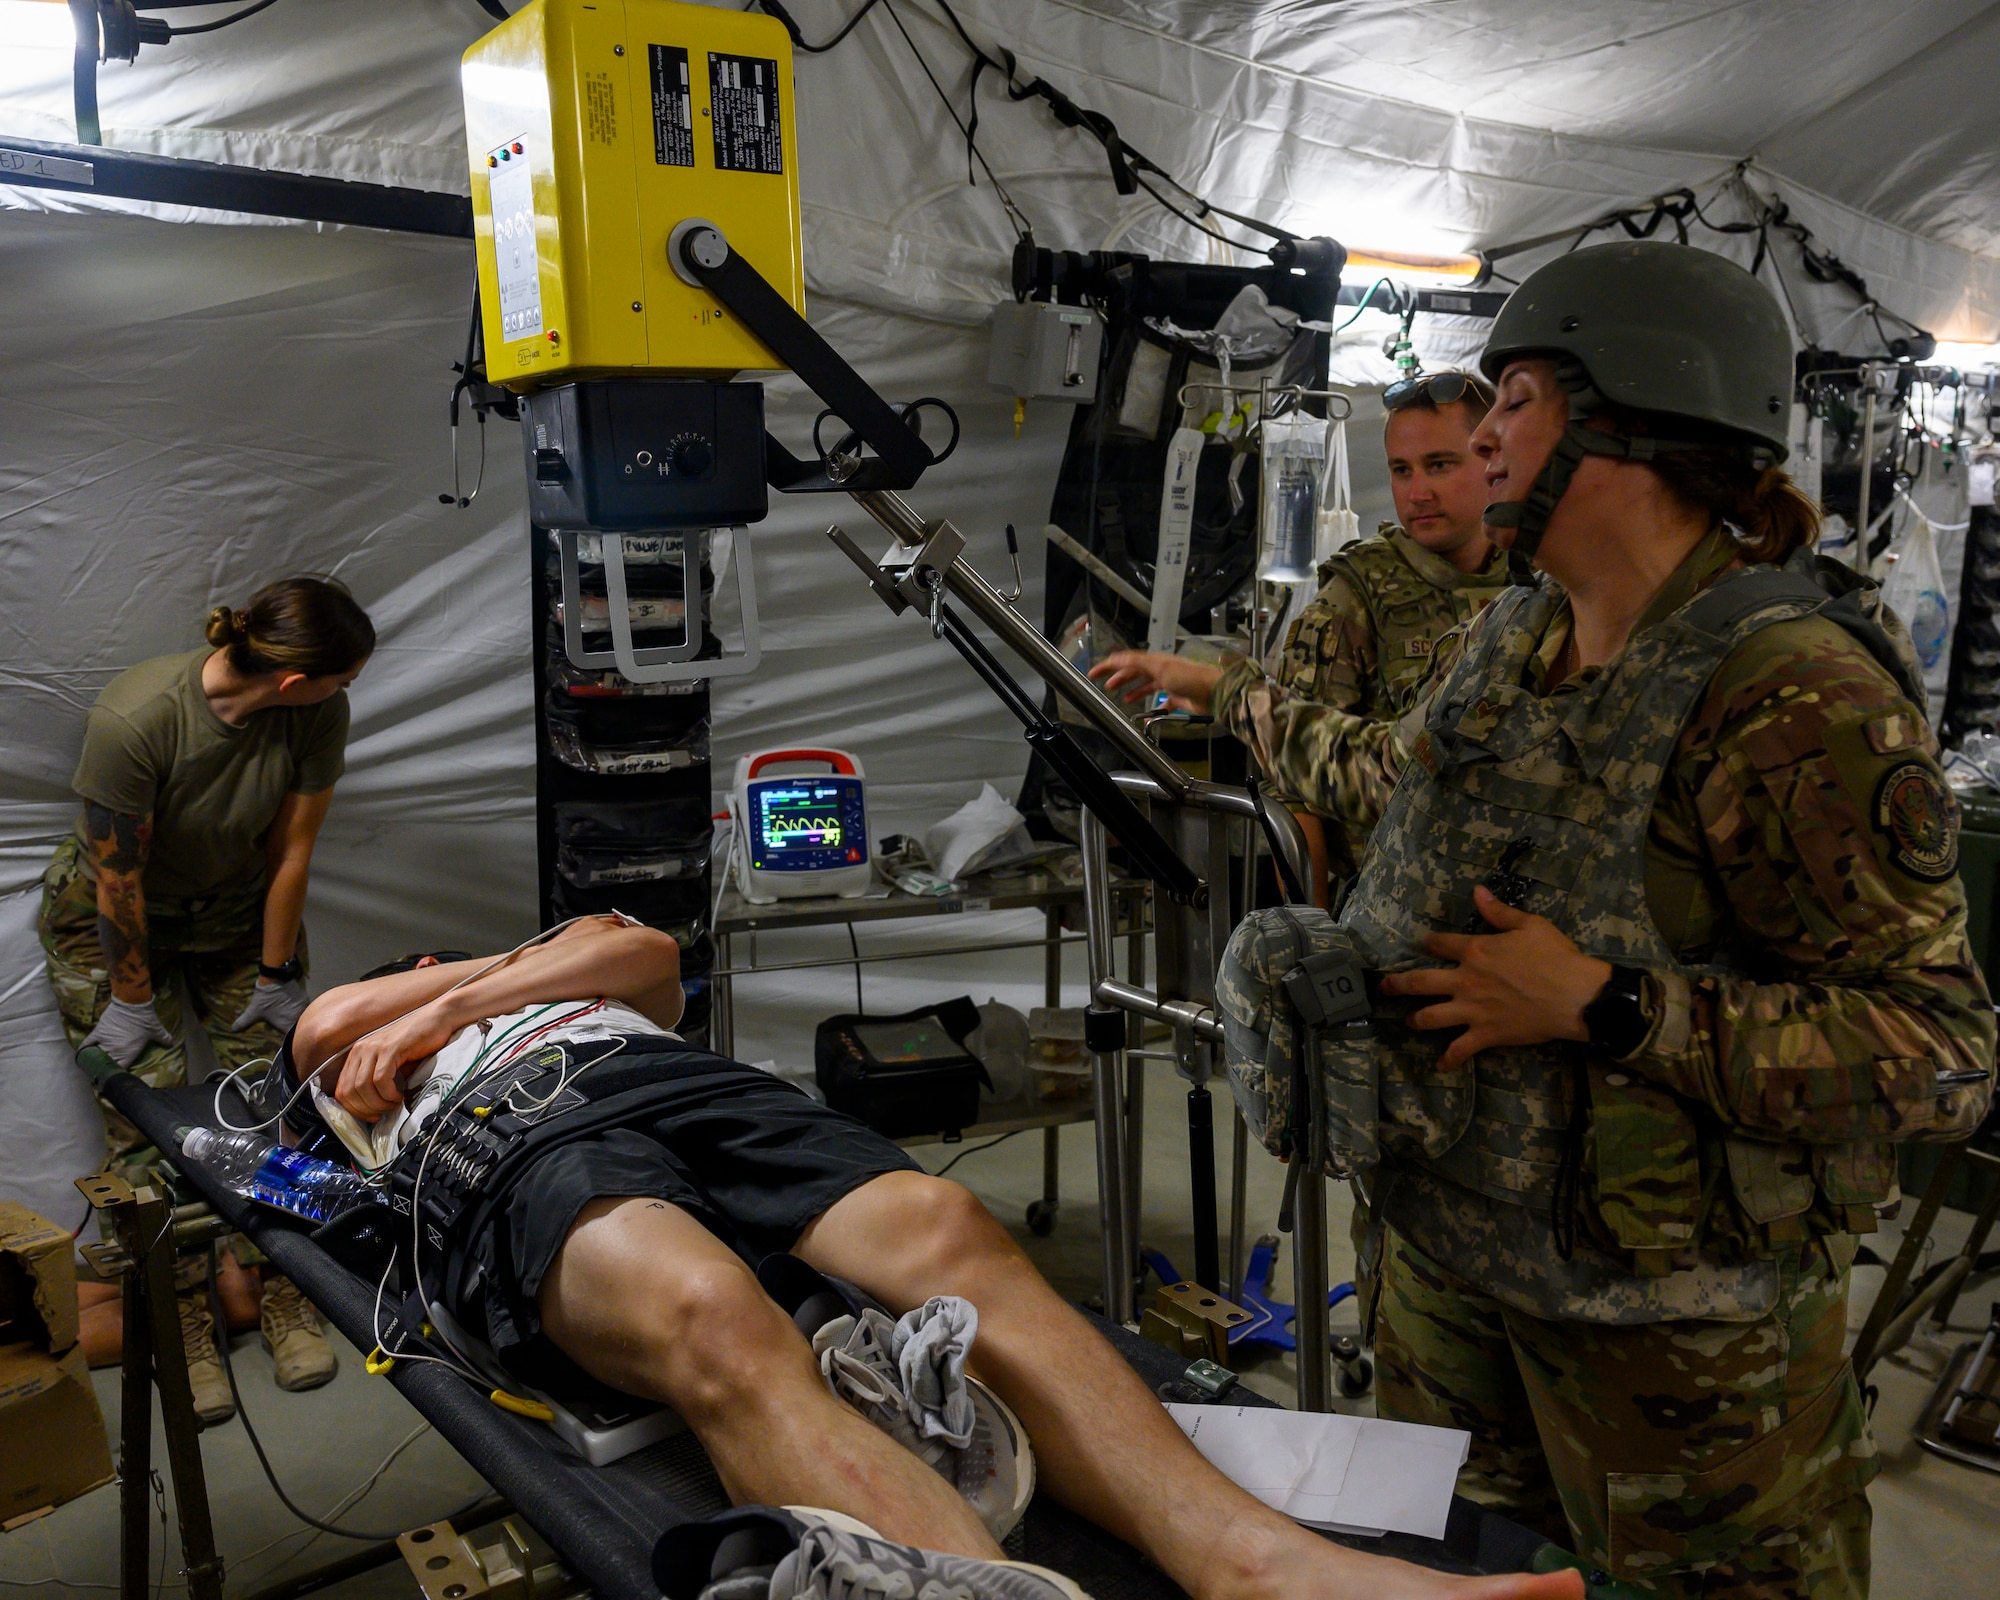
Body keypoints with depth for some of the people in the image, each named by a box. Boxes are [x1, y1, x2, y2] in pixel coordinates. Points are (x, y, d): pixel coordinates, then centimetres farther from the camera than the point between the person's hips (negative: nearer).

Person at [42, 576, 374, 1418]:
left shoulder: (320, 715, -24)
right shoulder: (133, 718, -35)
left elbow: (292, 850, -15)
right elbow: (118, 879, -24)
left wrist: (277, 978, -8)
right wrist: (132, 1000, -13)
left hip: (237, 905, 3)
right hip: (112, 913, -3)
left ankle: (280, 1291, 10)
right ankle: (182, 1321, 3)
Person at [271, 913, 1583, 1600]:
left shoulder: (588, 974, 44)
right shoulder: (341, 1037, 41)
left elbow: (648, 951, 22)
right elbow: (329, 1019, 18)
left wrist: (459, 1000, 22)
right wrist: (544, 960, 23)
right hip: (508, 1153, -3)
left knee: (944, 1231, -30)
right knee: (717, 1321, -39)